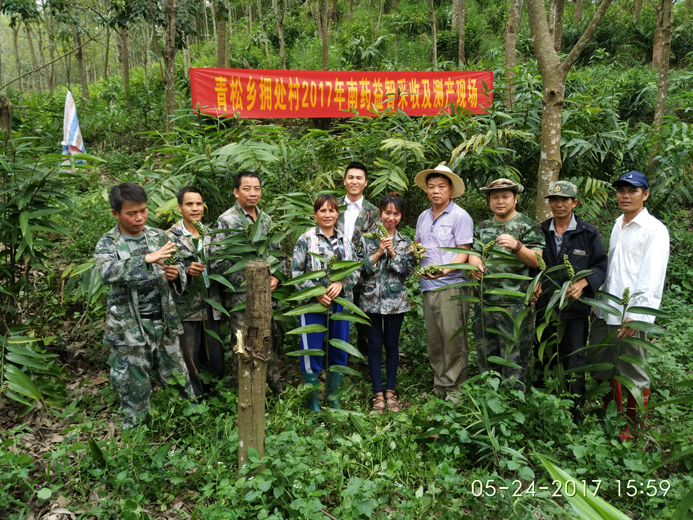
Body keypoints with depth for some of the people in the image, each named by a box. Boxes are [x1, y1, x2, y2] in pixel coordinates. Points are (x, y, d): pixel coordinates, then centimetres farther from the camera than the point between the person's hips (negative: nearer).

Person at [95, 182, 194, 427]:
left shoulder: (159, 237, 3)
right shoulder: (108, 244, -7)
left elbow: (178, 266, 13)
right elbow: (106, 272, -27)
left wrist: (176, 274, -12)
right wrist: (147, 259, -36)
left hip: (164, 321, 3)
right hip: (129, 327, -3)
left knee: (177, 374, 15)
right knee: (134, 384, 9)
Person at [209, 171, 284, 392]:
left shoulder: (266, 219, 9)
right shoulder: (226, 221, -10)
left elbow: (277, 252, 15)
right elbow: (217, 261, -16)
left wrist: (276, 277, -3)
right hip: (240, 296, -5)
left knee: (271, 341, 14)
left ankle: (276, 387, 31)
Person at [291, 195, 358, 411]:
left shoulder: (344, 241, 10)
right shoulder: (306, 240, -2)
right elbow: (296, 272, -6)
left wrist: (341, 284, -13)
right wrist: (317, 293, -16)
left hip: (340, 303, 4)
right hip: (313, 304, -4)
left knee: (338, 352, 11)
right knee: (312, 352, 2)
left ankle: (333, 397, 27)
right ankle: (312, 402, 16)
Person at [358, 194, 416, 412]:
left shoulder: (405, 242, 6)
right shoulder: (367, 238, 2)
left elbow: (408, 272, -2)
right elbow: (361, 267, -5)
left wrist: (393, 253, -12)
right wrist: (378, 253, -16)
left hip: (396, 300, 1)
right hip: (372, 298, -1)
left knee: (392, 344, 8)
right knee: (375, 345, 4)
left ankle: (390, 391, 20)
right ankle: (378, 393, 14)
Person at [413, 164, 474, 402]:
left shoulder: (460, 216, -3)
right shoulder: (423, 217, 17)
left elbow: (463, 252, -9)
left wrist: (445, 270, -25)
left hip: (451, 286, -6)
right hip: (428, 286, 7)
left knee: (453, 339, -5)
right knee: (433, 340, 10)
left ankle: (455, 389, 6)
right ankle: (439, 386, 21)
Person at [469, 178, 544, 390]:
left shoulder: (528, 226, 0)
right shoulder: (483, 227, 16)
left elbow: (536, 260, -8)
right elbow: (474, 253, 12)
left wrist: (516, 246, -25)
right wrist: (475, 264, -11)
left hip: (515, 305, -5)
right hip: (485, 303, 6)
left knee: (514, 360, -1)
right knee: (486, 359, 14)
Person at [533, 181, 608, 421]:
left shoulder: (588, 233, 0)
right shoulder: (540, 231, 7)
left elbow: (601, 265, 0)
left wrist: (583, 283, -17)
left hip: (574, 308, -3)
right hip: (544, 306, 3)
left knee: (573, 364, 3)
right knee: (543, 361, 13)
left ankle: (573, 416, 16)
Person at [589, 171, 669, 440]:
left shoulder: (655, 230, -8)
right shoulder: (617, 225, 15)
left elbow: (652, 278, -15)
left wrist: (637, 315, -22)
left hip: (631, 317, -8)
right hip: (605, 312, 8)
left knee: (634, 376, 4)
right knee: (601, 367, 18)